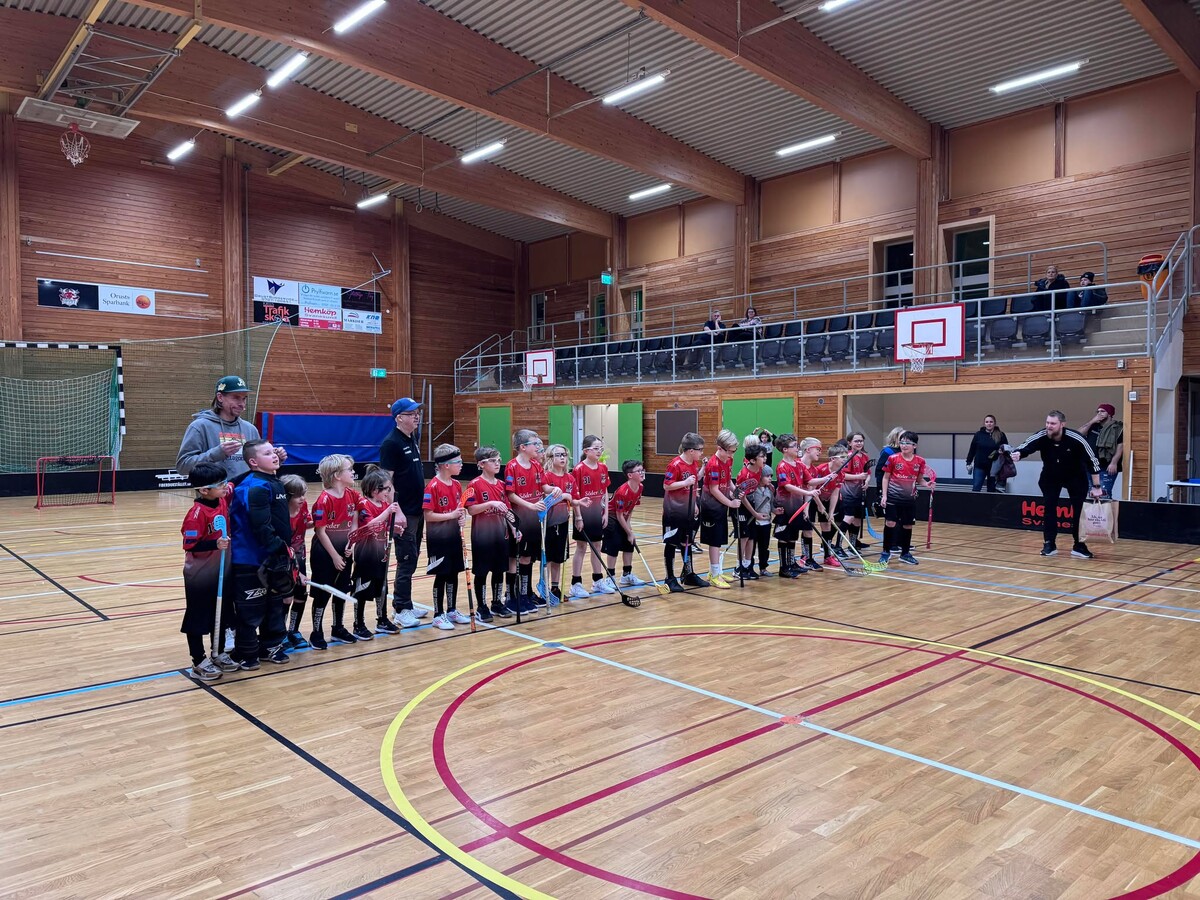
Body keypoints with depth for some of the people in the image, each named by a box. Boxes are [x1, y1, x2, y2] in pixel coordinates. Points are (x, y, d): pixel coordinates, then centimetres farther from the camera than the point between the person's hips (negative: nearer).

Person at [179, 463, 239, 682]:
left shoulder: (222, 500, -2)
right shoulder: (197, 513, -23)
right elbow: (190, 545, -23)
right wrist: (215, 544, -35)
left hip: (222, 571, 8)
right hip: (200, 576, -8)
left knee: (221, 614, 19)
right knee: (197, 619, 7)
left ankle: (219, 654, 35)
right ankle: (199, 663, 18)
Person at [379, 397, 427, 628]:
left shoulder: (413, 440, 13)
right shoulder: (391, 443, -13)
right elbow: (386, 481, -17)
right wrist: (397, 511, -22)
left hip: (418, 511, 9)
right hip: (404, 513, -8)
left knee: (411, 560, 14)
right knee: (406, 561, -3)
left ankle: (404, 605, 24)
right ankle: (401, 610, 7)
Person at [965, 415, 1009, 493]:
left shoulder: (1001, 435, 0)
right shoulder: (979, 434, 0)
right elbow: (972, 449, 4)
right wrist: (968, 462, 3)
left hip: (994, 468, 0)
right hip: (979, 467, 0)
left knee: (992, 490, 9)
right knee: (976, 488, -3)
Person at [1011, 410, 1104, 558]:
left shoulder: (1076, 439, -31)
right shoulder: (1041, 437, -26)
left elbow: (1092, 461, -24)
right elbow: (1026, 446, -37)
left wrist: (1096, 487, -20)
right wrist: (1017, 454, -64)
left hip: (1075, 476, -1)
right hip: (1050, 476, 1)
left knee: (1080, 509, -1)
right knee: (1049, 508, -4)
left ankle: (1079, 546, 10)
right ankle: (1049, 544, 4)